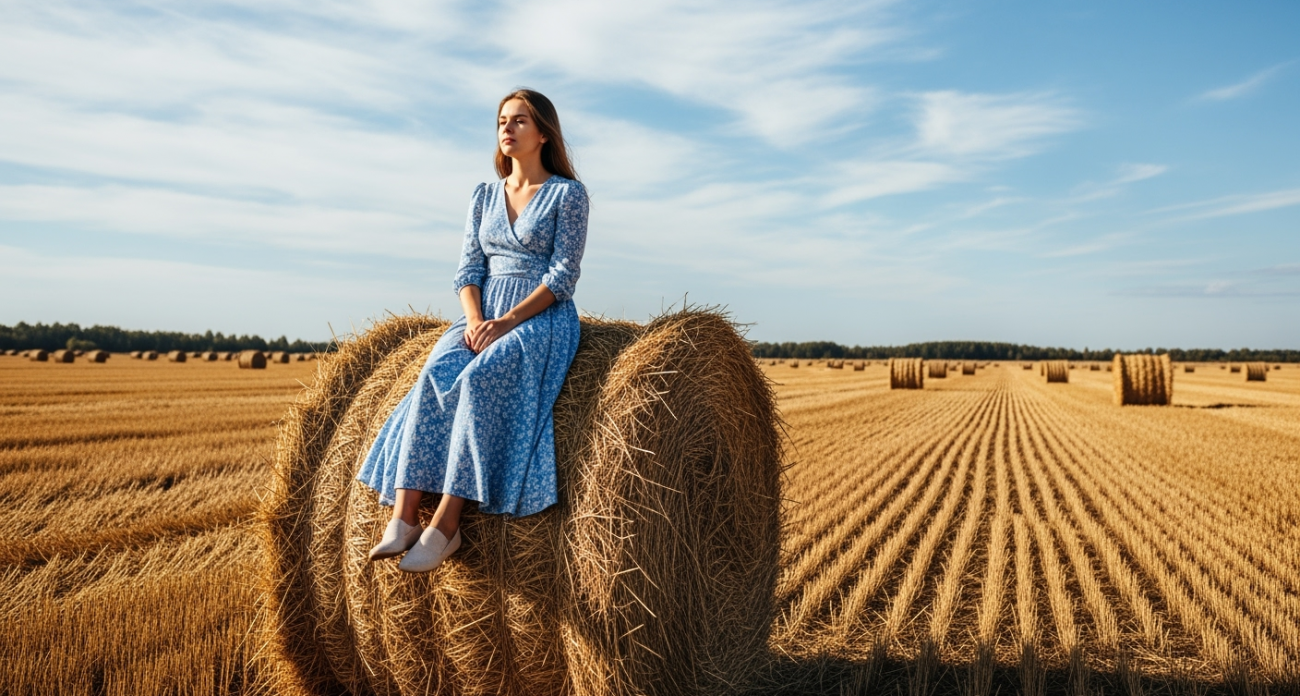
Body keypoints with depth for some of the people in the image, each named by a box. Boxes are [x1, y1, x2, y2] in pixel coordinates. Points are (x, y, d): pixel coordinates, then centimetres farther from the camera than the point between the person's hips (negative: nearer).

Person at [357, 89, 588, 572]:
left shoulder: (568, 193, 0)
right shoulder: (484, 196, 16)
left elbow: (564, 274, -8)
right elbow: (469, 269, 10)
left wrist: (508, 321, -18)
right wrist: (474, 320, -10)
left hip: (542, 319, -5)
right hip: (484, 316, 5)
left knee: (478, 380, -34)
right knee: (433, 377, -26)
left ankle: (444, 527, -31)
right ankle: (401, 519, -30)